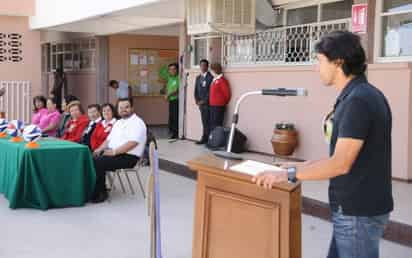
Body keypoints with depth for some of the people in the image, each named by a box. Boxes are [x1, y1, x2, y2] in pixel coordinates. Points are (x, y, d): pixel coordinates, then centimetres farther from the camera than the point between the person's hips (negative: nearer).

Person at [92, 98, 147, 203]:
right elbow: (109, 139, 22)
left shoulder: (137, 123, -8)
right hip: (113, 154, 8)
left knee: (99, 163, -25)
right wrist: (99, 149, 3)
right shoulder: (118, 123, 21)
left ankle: (100, 193, -11)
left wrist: (114, 152, -23)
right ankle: (92, 189, -6)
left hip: (128, 157, -8)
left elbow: (132, 143, -20)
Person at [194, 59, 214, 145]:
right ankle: (205, 138, 10)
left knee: (207, 121, -7)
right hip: (200, 103, 6)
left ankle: (206, 138, -3)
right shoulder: (198, 78, 16)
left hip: (207, 103, -6)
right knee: (204, 121, 8)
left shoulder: (210, 77, -7)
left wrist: (204, 101, -12)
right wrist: (197, 100, 3)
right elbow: (196, 90, 17)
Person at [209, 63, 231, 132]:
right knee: (212, 124, 12)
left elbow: (227, 93, -11)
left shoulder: (222, 80, -12)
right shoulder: (214, 80, 14)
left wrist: (224, 102, 0)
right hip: (212, 106, 9)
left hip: (219, 106, -9)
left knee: (217, 124, -9)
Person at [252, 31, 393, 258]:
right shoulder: (363, 95, 9)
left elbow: (340, 164, -24)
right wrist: (303, 166, 11)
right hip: (357, 205, 9)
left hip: (359, 211, -9)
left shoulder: (357, 100, -22)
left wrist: (288, 174, -19)